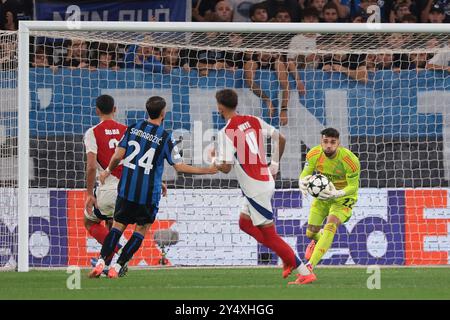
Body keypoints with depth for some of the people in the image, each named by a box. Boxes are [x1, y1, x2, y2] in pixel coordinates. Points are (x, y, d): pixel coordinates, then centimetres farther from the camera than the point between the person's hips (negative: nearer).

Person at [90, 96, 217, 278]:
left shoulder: (133, 129, 2)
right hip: (149, 194, -3)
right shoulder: (166, 138, -8)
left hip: (126, 188, 3)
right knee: (141, 230, 12)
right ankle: (117, 267, 4)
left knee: (118, 226, 12)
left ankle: (101, 262, -4)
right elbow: (179, 167, -7)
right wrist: (205, 171, 2)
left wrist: (108, 171, 18)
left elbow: (118, 155, 0)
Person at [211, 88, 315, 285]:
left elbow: (226, 167, -20)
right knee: (244, 223, 23)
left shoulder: (226, 133, -16)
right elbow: (281, 139, 11)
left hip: (255, 189, -9)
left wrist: (214, 159, 2)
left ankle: (305, 273, -5)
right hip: (266, 180, 9)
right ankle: (288, 259, 17)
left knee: (268, 234, -2)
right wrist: (274, 165, 22)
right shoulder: (253, 121, 6)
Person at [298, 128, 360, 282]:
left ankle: (310, 266, -34)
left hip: (343, 196, -4)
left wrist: (337, 193, -41)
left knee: (330, 226, -28)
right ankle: (317, 240, 50)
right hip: (323, 194, 4)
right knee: (310, 233, 8)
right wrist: (302, 182, -37)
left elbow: (353, 187, -22)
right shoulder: (314, 154, -19)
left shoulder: (350, 160, -29)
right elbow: (304, 174, -11)